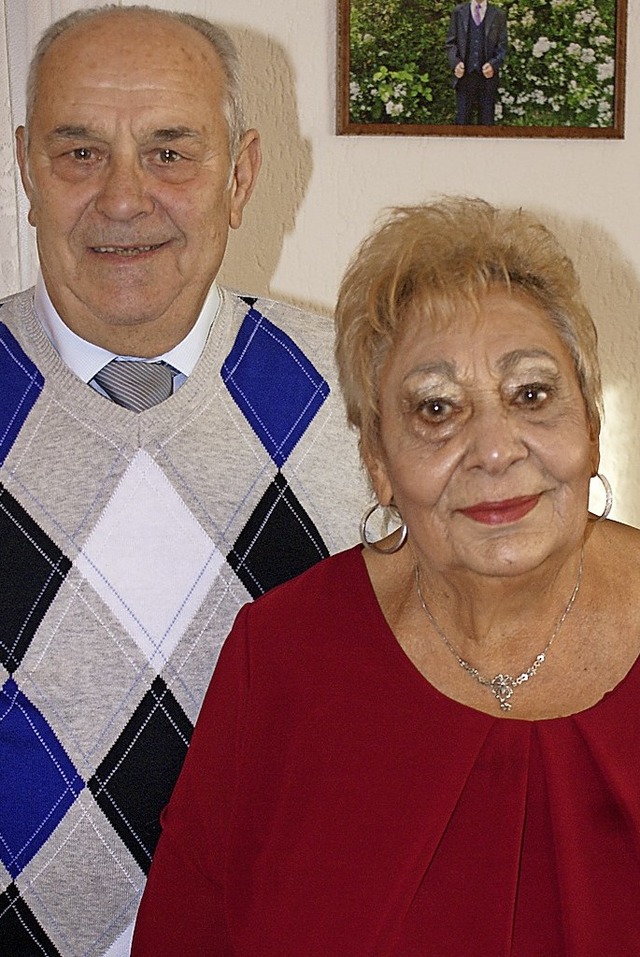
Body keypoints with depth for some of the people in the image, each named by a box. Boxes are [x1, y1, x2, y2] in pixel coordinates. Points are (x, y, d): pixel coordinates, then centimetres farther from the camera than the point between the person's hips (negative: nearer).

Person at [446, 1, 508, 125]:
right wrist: (455, 62, -10)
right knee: (462, 120, 0)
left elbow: (503, 45, 4)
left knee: (487, 121, 3)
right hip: (464, 74, 0)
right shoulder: (459, 12, 8)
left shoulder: (499, 15, 6)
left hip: (487, 75, 0)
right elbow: (451, 42, 8)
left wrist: (494, 64, -13)